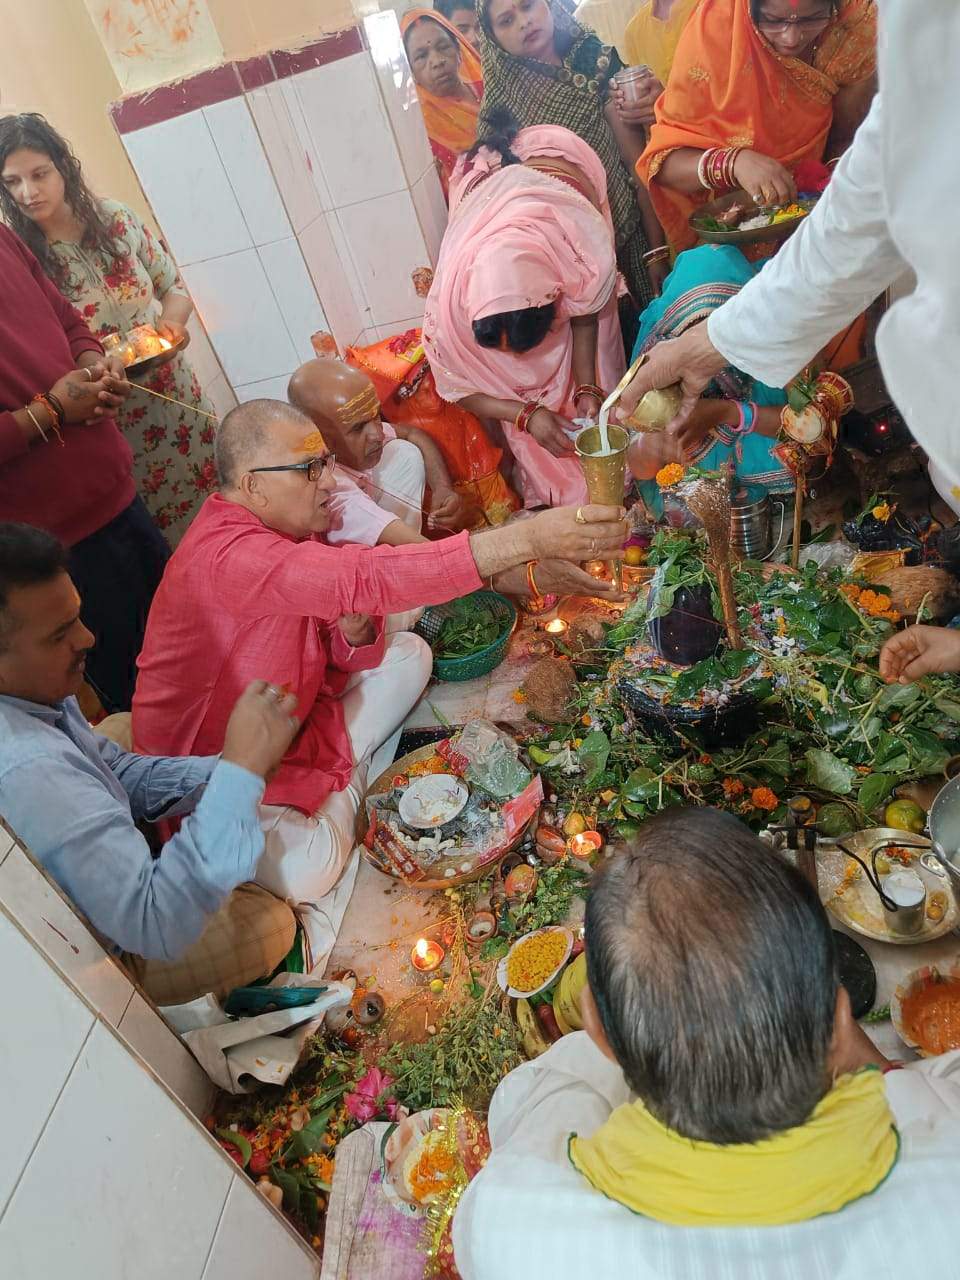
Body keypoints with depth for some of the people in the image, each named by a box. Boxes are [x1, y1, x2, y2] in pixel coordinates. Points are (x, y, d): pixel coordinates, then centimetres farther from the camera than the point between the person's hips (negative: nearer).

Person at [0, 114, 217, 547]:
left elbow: (174, 287, 9)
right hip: (112, 426, -3)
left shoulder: (116, 219, -1)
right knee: (162, 547, 5)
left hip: (181, 398, 3)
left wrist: (171, 323, -12)